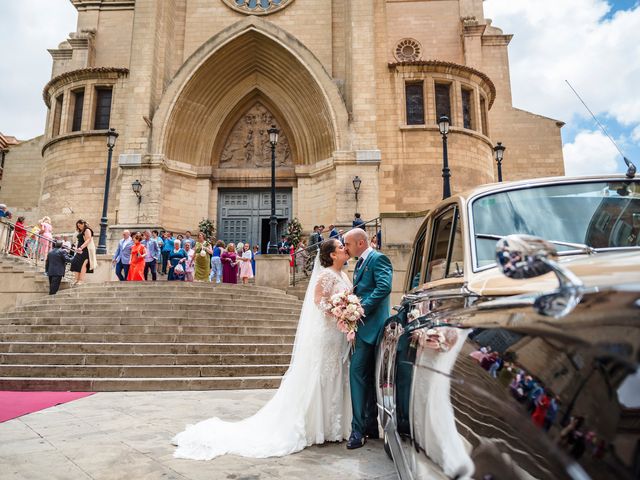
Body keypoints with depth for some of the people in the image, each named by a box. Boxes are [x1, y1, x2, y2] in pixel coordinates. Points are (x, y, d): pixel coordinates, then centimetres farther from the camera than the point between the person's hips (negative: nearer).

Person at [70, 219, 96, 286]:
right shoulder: (80, 232, 23)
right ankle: (77, 279, 3)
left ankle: (81, 280, -16)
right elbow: (78, 241, 24)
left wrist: (81, 247, -25)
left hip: (86, 250, -9)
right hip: (80, 251, 9)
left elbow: (88, 240, -17)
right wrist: (76, 248, 6)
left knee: (83, 264, -14)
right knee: (76, 264, 0)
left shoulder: (87, 230, -6)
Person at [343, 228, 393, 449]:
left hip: (372, 326, -10)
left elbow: (384, 287, -22)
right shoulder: (360, 263, 21)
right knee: (368, 376, 14)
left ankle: (359, 429, -6)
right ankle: (371, 426, 24)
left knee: (357, 372, -12)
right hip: (363, 326, 10)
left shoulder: (378, 259, -8)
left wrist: (361, 309, -21)